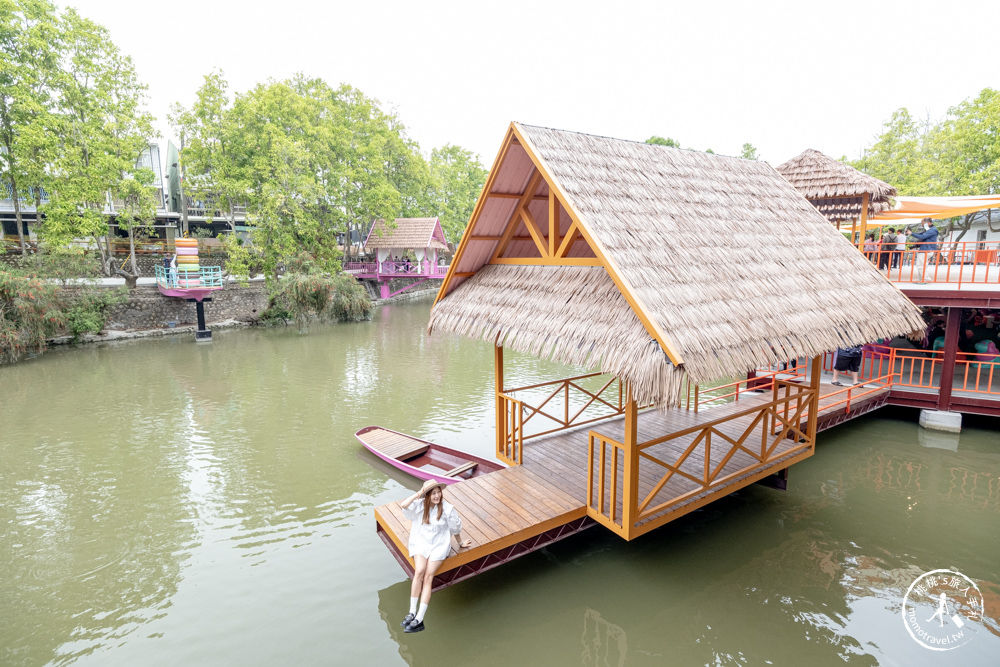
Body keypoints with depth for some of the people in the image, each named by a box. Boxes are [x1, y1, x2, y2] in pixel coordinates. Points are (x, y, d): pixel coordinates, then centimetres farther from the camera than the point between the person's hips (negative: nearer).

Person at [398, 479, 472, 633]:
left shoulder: (447, 508, -6)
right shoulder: (419, 505, -5)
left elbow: (455, 528, 9)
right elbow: (403, 505, -25)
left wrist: (460, 543, 19)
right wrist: (419, 493, -24)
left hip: (439, 545, -1)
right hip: (420, 542, 1)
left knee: (428, 576, -18)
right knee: (419, 571, -24)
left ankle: (419, 619, -18)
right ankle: (412, 612, -15)